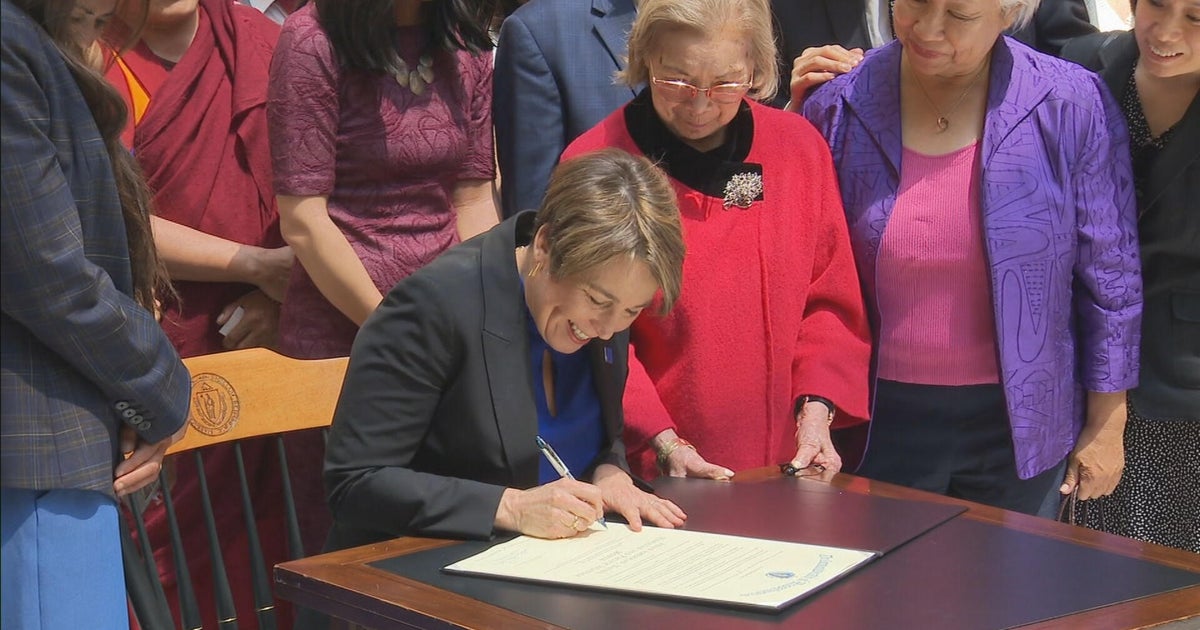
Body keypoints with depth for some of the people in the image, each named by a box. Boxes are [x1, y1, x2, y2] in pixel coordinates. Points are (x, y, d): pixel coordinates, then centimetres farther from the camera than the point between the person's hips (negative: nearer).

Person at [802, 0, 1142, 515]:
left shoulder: (1071, 105, -10)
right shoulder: (838, 108, -6)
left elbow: (1108, 276, -2)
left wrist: (1105, 425, 1)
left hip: (1015, 426, 0)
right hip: (883, 420, 1)